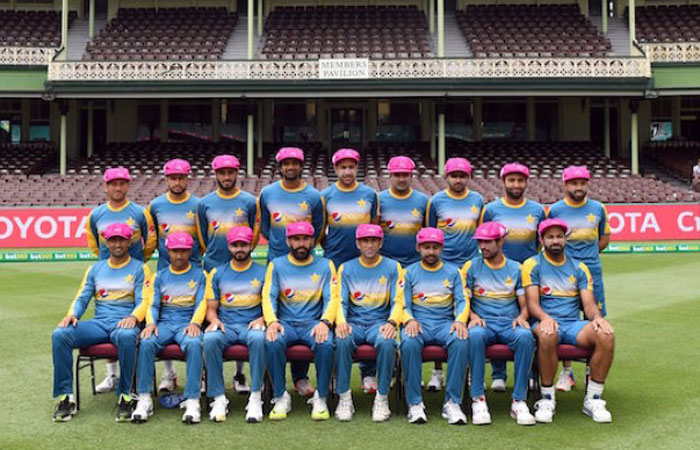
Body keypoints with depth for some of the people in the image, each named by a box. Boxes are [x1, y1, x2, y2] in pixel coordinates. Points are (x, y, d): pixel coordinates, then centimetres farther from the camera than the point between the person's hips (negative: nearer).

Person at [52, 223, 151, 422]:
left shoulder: (139, 268, 10)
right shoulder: (95, 269, 22)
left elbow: (143, 301, -1)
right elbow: (82, 297, 15)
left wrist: (134, 317, -23)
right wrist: (72, 314, -8)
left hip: (124, 323, -4)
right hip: (98, 323, 4)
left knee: (127, 336, -41)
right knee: (59, 334, -24)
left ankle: (125, 396, -26)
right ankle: (65, 397, -17)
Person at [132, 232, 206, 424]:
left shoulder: (199, 275, 12)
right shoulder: (160, 276, 18)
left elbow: (201, 304, 2)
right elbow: (153, 305, 10)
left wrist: (195, 323, -17)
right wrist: (151, 323, -11)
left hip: (188, 323, -2)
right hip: (164, 323, 2)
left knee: (194, 343, -36)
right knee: (146, 342, -30)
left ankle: (192, 400, -36)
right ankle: (144, 399, -26)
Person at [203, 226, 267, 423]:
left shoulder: (262, 273, 11)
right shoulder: (217, 274, 15)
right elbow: (211, 308, 13)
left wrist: (261, 320, -12)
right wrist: (214, 320, -9)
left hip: (252, 325, -1)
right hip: (225, 326, 1)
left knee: (258, 338, -37)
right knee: (210, 339, -33)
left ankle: (255, 398, -29)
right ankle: (219, 399, -25)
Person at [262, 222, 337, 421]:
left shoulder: (325, 265, 10)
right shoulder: (277, 265, 10)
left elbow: (332, 298, 1)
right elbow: (268, 297, 1)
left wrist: (325, 322, -19)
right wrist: (272, 321, -19)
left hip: (313, 322, 0)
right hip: (285, 322, 0)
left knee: (326, 343, -33)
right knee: (273, 342, -32)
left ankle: (321, 399, -16)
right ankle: (281, 398, -17)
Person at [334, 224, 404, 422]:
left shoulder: (393, 267, 8)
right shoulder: (346, 268, 11)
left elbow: (398, 301, 2)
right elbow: (340, 301, 5)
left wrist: (392, 322, -19)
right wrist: (341, 322, -17)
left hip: (380, 322, -1)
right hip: (353, 322, 1)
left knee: (387, 342, -35)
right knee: (342, 341, -33)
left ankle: (382, 398, -21)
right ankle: (344, 397, -21)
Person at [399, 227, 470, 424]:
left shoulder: (452, 272, 16)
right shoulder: (410, 272, 14)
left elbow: (462, 301, 7)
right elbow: (404, 304, 7)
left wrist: (460, 320, -15)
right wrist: (409, 320, -15)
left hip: (445, 323, 1)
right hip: (418, 322, -1)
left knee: (461, 341, -34)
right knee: (409, 342, -36)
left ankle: (452, 402, -29)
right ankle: (415, 403, -28)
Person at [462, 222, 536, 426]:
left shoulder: (516, 269, 12)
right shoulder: (471, 267, 10)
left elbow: (525, 304, 11)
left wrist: (522, 316, -12)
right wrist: (473, 316, -12)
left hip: (510, 324, 1)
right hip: (483, 323, -1)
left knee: (526, 336, -34)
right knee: (475, 335, -37)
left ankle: (519, 401, -27)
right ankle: (478, 399, -30)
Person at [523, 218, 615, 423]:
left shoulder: (579, 267, 17)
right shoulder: (533, 265, 6)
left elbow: (589, 304, 9)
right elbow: (532, 303, -5)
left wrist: (597, 317, -15)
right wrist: (545, 318, -27)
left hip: (574, 324, 4)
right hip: (546, 322, -3)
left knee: (606, 335, -26)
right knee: (547, 335, -40)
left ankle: (593, 399, -14)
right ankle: (547, 399, -22)